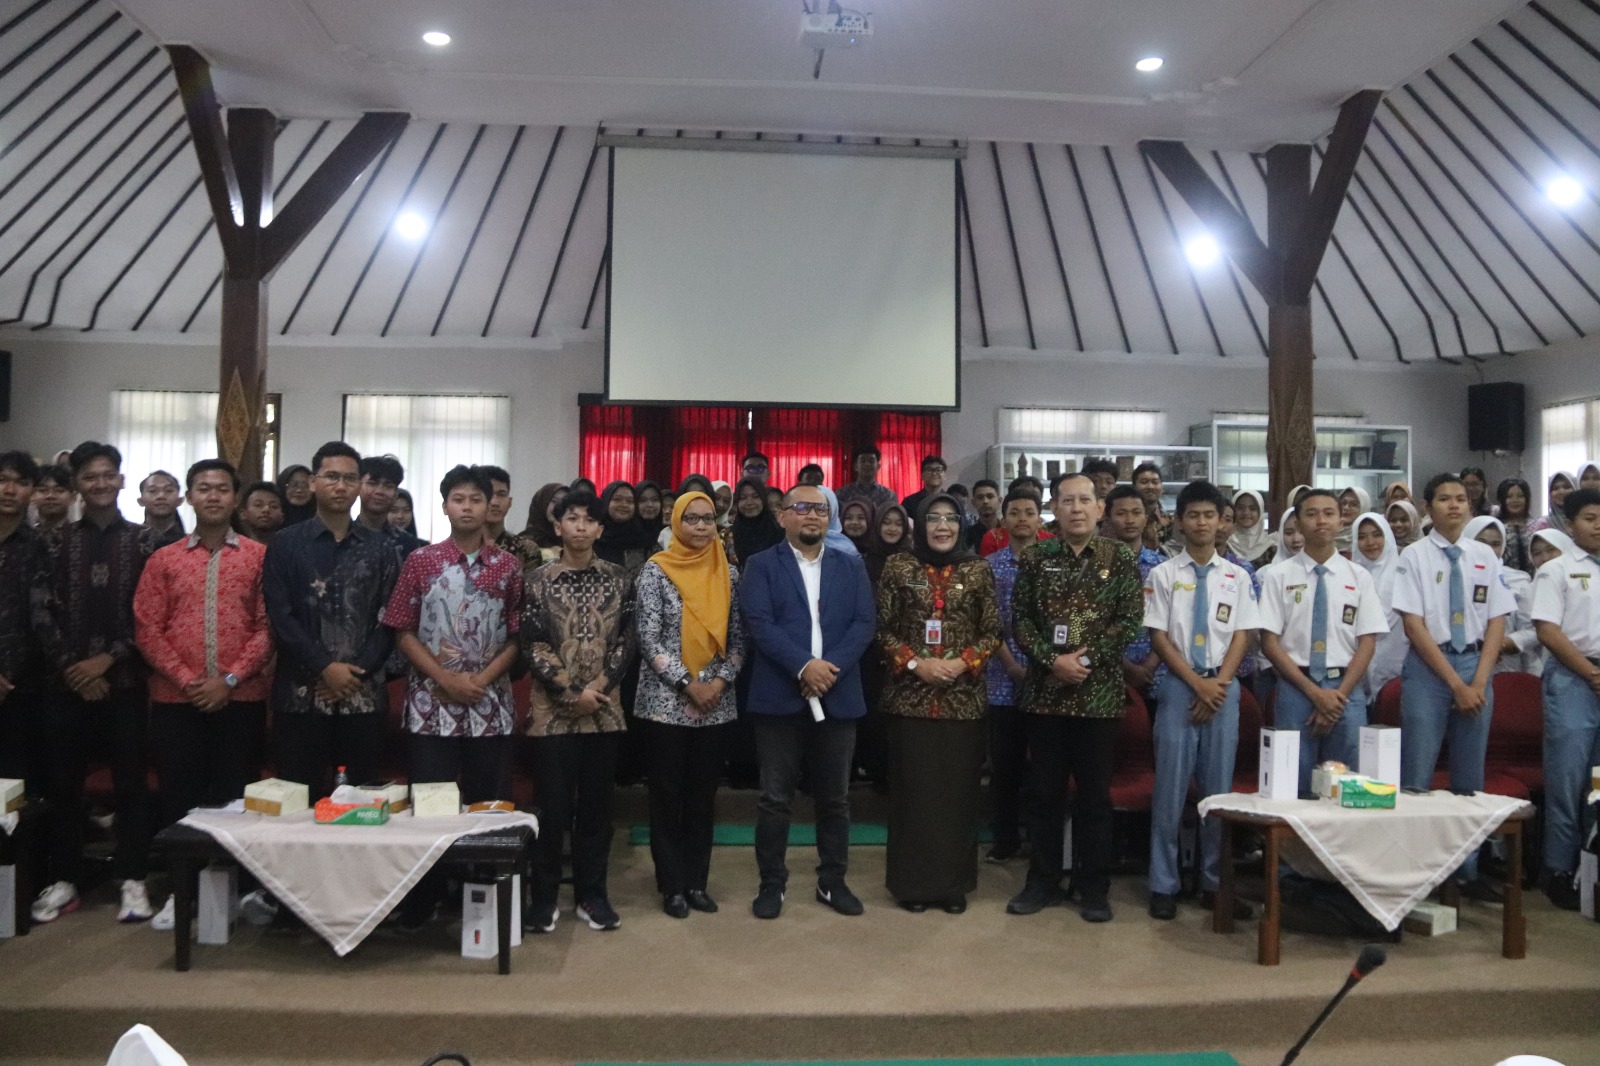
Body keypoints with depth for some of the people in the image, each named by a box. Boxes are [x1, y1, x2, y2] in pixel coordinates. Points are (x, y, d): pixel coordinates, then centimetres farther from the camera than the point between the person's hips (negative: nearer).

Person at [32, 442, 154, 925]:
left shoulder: (143, 541, 3)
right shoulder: (57, 541, 6)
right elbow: (44, 612, 2)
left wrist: (108, 658, -9)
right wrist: (72, 667, -7)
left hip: (124, 680, -1)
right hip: (67, 682, 2)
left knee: (131, 781, 2)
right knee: (63, 783, 8)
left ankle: (132, 880, 11)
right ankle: (64, 880, 20)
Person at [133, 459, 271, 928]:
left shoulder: (259, 556, 2)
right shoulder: (163, 559, 7)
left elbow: (267, 626, -2)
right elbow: (147, 629, 3)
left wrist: (229, 680, -10)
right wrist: (186, 680, -8)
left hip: (241, 699, -1)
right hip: (176, 700, 2)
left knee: (236, 797, 4)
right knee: (180, 795, 5)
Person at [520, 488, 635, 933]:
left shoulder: (618, 579, 5)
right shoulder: (539, 580, 0)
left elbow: (625, 642, 1)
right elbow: (533, 646, -5)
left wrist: (597, 687, -11)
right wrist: (572, 692, -12)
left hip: (604, 710, 2)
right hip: (553, 710, -2)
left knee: (596, 805, 8)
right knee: (553, 806, 2)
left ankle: (591, 894, 20)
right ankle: (544, 895, 16)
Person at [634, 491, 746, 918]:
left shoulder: (728, 573, 6)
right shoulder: (656, 571, -5)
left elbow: (738, 638, 6)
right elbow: (649, 640, -10)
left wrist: (721, 680, -9)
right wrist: (688, 683, -14)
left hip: (716, 703, 4)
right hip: (667, 701, -3)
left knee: (703, 793, 10)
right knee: (667, 794, 4)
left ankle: (697, 882, 21)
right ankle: (672, 885, 15)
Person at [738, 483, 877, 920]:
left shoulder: (851, 566, 12)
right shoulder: (761, 565, 3)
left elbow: (865, 622, 1)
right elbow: (759, 624, -9)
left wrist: (831, 668, -13)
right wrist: (804, 666, -19)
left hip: (838, 697, 3)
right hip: (780, 697, -2)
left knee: (835, 797, 11)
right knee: (775, 798, 3)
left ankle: (832, 881, 24)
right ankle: (772, 884, 16)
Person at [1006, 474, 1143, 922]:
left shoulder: (1120, 559, 1)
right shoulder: (1034, 558, 4)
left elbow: (1129, 621, -5)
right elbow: (1019, 618, 0)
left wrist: (1086, 658, -15)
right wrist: (1052, 660, -13)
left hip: (1099, 693, -1)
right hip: (1044, 691, 1)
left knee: (1095, 793, 6)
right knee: (1044, 790, 8)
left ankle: (1095, 887, 19)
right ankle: (1043, 880, 21)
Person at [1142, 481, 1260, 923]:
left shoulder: (1236, 577, 8)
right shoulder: (1163, 574, 1)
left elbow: (1242, 636, 4)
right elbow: (1159, 637, -3)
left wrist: (1219, 685, -9)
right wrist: (1198, 684, -10)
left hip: (1224, 686, 2)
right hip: (1179, 686, -2)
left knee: (1219, 788, 7)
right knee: (1170, 789, 0)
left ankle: (1215, 883, 17)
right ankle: (1164, 886, 9)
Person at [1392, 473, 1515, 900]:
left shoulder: (1485, 556, 7)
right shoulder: (1414, 556, -4)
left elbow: (1497, 623, 4)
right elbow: (1414, 625, -8)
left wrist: (1478, 681, -7)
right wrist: (1455, 683, -12)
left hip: (1476, 665, 4)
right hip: (1427, 668, -3)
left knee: (1470, 779, 10)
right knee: (1417, 778, -4)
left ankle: (1469, 872, 20)